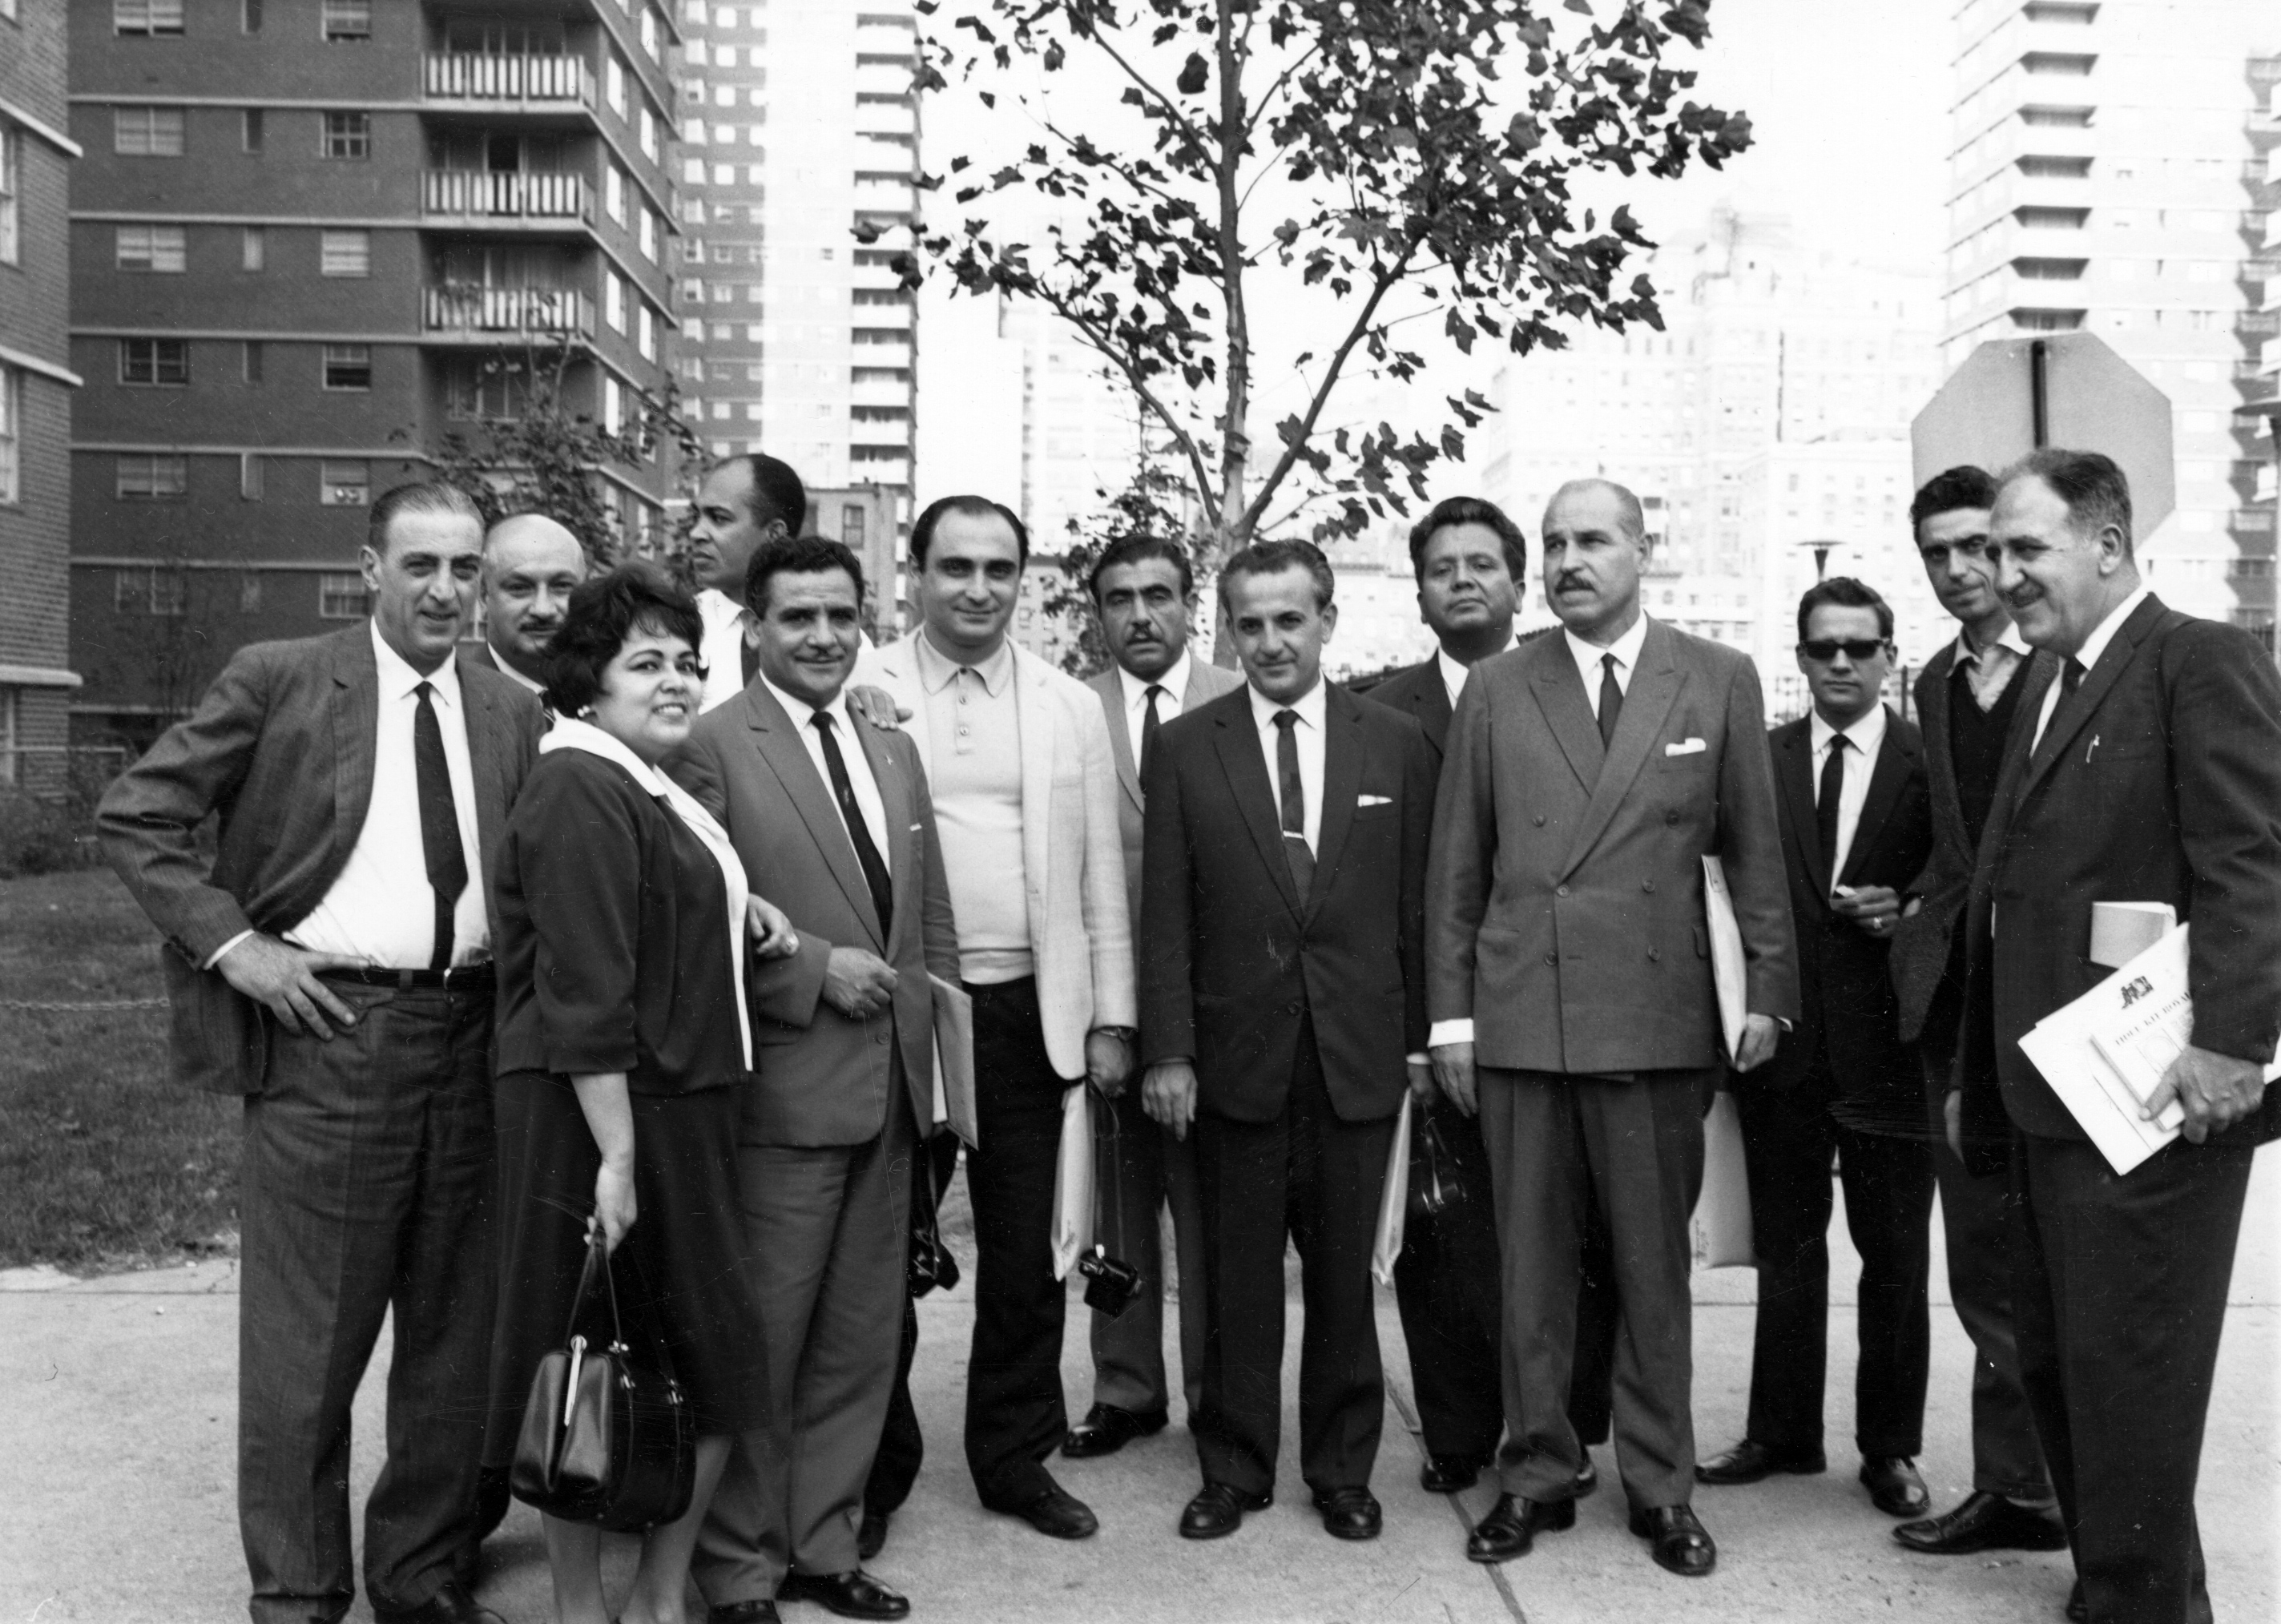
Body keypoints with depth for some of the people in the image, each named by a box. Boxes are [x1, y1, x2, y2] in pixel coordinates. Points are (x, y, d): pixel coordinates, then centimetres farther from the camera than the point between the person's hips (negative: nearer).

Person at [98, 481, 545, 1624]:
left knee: (454, 1337, 13)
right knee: (303, 1346, 5)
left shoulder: (513, 713, 10)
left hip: (471, 1043, 4)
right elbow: (133, 816, -1)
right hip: (326, 1030, -4)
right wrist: (233, 943, -8)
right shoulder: (276, 681, -1)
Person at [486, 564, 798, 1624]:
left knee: (715, 1368, 12)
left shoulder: (648, 790, 14)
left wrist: (733, 902, 13)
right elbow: (584, 992, -21)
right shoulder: (579, 791, -15)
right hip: (602, 1115, -10)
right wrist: (616, 1156, -23)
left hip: (681, 1112, 10)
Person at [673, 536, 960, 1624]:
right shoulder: (711, 747, -8)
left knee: (861, 1338, 15)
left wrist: (935, 1051, 11)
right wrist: (815, 969, -16)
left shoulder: (897, 753, 15)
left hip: (891, 1087, 7)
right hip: (781, 1088, -7)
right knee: (759, 1341, 2)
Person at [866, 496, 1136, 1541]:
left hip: (1028, 1011, 2)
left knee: (1026, 1248, 9)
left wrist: (1111, 1017, 5)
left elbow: (1100, 874, 8)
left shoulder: (1070, 709, 8)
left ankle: (1016, 1455, 25)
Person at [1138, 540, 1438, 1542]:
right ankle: (1235, 1470, 23)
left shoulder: (1395, 745, 4)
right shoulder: (1184, 749, 2)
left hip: (1359, 1056, 1)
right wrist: (1168, 1050, -5)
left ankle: (1343, 1469, 25)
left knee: (1345, 1277, 10)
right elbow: (1165, 916, 0)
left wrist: (1420, 1037, 3)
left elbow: (1416, 904, 5)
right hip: (1237, 1055, 0)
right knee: (1238, 1280, 9)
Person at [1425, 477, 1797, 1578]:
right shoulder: (1496, 691, 6)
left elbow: (1754, 850, 6)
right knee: (1532, 1267, 8)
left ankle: (1660, 1487, 21)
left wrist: (1768, 990, 1)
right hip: (1518, 1019, 1)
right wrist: (1450, 1014, 4)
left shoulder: (1719, 681, 4)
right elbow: (1457, 867, 7)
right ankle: (1537, 1473, 22)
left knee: (1654, 1266, 8)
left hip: (1660, 1020, -1)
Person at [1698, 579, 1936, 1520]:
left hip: (1889, 1043, -1)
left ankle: (1890, 1449, 21)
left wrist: (1906, 916, -16)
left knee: (1895, 1257, 8)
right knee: (1785, 1250, 12)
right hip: (1784, 1043, 2)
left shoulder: (1932, 763, 0)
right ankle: (1783, 1433, 24)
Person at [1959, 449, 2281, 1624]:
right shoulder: (2049, 690, 18)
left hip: (2149, 1091, -9)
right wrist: (1985, 1067, 13)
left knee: (2125, 1372, -1)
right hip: (2050, 1091, 9)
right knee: (2052, 1356, 16)